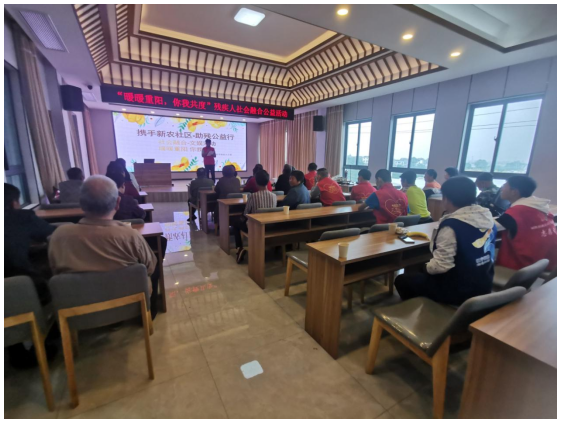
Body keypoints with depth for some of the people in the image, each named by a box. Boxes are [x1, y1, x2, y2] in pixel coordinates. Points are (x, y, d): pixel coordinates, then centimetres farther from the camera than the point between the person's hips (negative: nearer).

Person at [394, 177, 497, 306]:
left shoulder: (452, 225, -26)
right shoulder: (488, 219, 0)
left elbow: (441, 266, -27)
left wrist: (426, 267, -7)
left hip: (457, 290, -8)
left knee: (402, 280, 9)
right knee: (421, 275, 27)